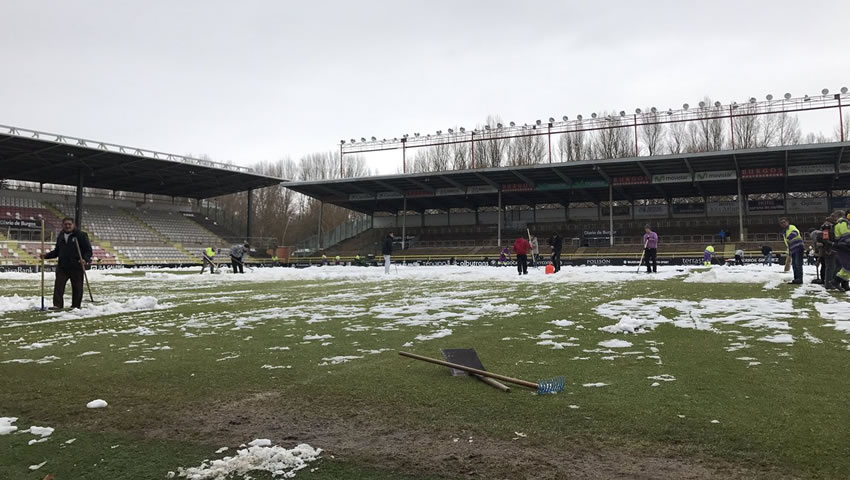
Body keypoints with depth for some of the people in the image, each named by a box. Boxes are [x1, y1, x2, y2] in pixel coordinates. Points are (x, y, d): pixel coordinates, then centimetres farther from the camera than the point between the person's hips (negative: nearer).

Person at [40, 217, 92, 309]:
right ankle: (57, 305, 0)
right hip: (62, 266, 4)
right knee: (58, 285, -4)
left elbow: (88, 250, -4)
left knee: (77, 287, 4)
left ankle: (76, 305, 16)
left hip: (76, 267, -4)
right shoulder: (60, 236, 14)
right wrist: (46, 255, 8)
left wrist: (85, 259, -21)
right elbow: (56, 251, 23)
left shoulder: (81, 235, -3)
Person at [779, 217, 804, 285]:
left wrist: (789, 238, -43)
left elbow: (795, 232, -30)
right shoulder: (784, 232, 21)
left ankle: (799, 279, -17)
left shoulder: (791, 227, -5)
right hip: (793, 250, 9)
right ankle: (796, 279, 14)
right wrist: (789, 252, 22)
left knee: (798, 263, -14)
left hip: (798, 248, -9)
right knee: (794, 264, 9)